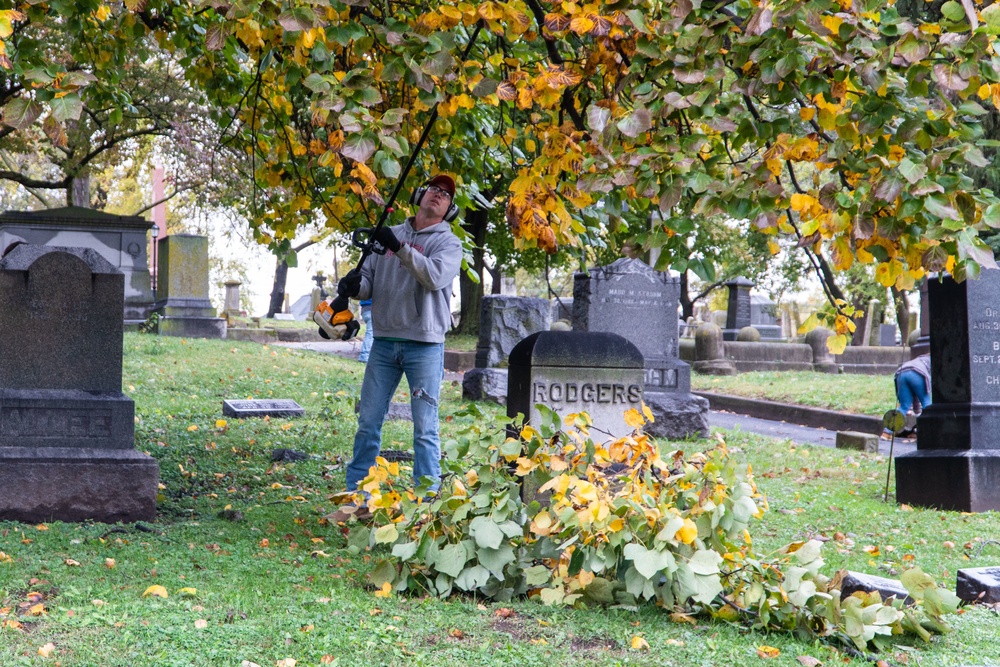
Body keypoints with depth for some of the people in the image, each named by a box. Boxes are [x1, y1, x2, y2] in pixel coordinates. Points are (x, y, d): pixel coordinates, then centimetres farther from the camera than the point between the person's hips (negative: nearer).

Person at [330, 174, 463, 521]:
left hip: (425, 345, -4)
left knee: (425, 428, -3)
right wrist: (354, 285, -10)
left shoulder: (448, 242, 1)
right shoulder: (388, 234, 14)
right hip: (384, 341, 4)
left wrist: (399, 247, -24)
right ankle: (357, 498, 13)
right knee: (368, 422, 6)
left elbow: (436, 276, -18)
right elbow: (369, 281, 13)